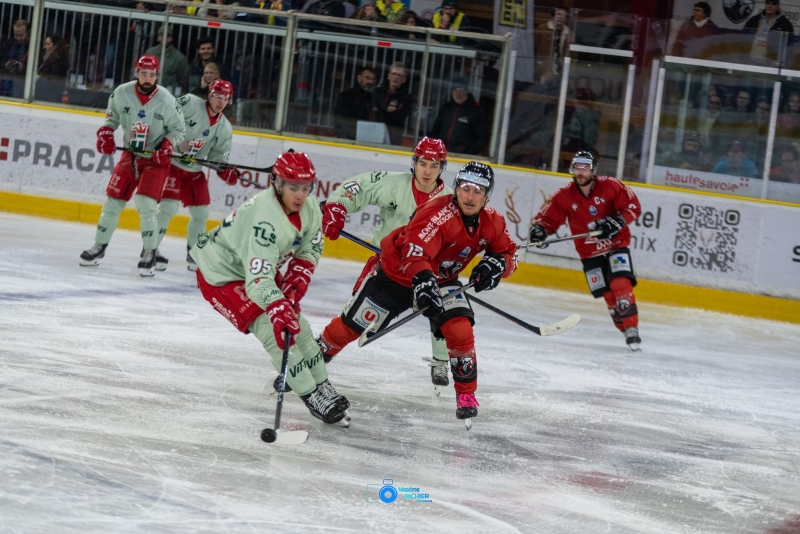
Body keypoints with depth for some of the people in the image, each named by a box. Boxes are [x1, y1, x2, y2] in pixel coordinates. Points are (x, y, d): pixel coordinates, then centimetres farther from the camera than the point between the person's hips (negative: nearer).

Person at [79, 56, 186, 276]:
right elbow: (112, 114, 9)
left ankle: (149, 253, -3)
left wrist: (166, 147, -19)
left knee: (146, 204, -16)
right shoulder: (122, 93, -10)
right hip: (130, 154, 3)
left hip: (156, 158, -3)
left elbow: (177, 129, -4)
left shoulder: (166, 101, -16)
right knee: (113, 200, 3)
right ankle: (99, 247, 19)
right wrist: (105, 133, -7)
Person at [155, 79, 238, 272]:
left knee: (201, 213, 7)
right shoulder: (191, 104, -14)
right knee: (169, 207, -18)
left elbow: (217, 157, 6)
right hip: (171, 162, -7)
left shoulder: (224, 129, 4)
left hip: (194, 171, 7)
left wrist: (227, 172, -13)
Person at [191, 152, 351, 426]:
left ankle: (322, 386, 25)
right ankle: (312, 396, -10)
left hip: (260, 268, 8)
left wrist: (296, 280, -11)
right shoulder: (265, 218, -38)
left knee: (296, 324, 9)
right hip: (221, 274, -8)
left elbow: (311, 249, 4)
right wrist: (277, 308, -57)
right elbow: (258, 278, -44)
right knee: (275, 330, -18)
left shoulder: (309, 207, -12)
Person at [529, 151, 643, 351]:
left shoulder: (610, 186, -14)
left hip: (616, 243, -2)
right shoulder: (564, 196, -8)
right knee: (607, 293, -1)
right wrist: (540, 229, -27)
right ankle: (624, 328, 10)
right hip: (589, 251, 3)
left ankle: (632, 328, -15)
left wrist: (617, 222, -24)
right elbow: (549, 217, -6)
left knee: (621, 284, -19)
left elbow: (633, 207, -9)